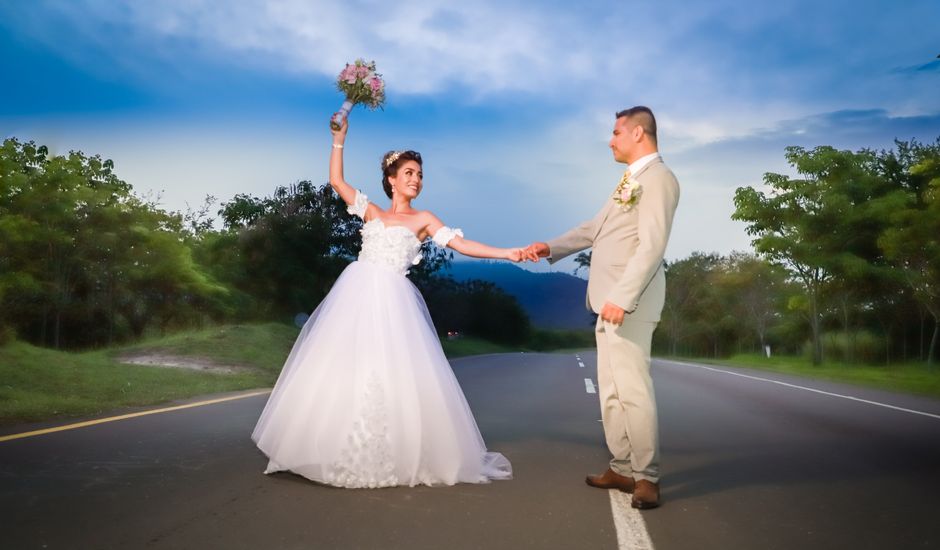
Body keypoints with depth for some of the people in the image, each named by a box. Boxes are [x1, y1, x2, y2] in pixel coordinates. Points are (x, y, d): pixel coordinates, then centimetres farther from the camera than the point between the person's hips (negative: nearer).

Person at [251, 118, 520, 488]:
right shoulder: (371, 212, 17)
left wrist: (507, 253, -8)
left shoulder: (423, 220, 11)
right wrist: (339, 139, 10)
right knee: (342, 368, 2)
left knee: (394, 374, -6)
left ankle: (398, 457, 6)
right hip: (356, 293, 2)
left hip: (392, 300, -2)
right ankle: (341, 453, 13)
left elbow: (461, 244, 1)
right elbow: (336, 181, 16)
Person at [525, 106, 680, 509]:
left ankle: (647, 478, 5)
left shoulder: (658, 177, -9)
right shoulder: (631, 180, 20)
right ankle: (622, 469, 21)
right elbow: (595, 228, 26)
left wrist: (622, 298, -23)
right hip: (611, 299, 10)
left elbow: (652, 246, -18)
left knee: (633, 389, -6)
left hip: (628, 301, -10)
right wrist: (552, 248, 21)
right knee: (611, 390, 12)